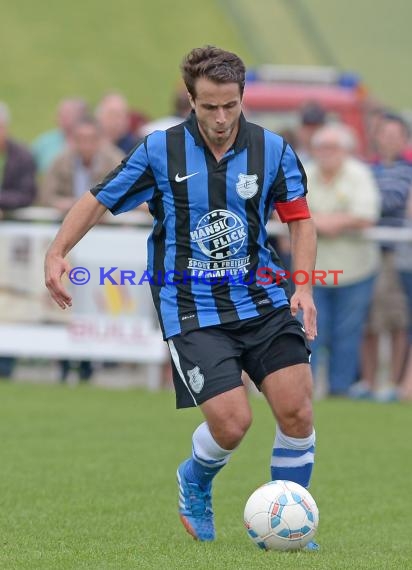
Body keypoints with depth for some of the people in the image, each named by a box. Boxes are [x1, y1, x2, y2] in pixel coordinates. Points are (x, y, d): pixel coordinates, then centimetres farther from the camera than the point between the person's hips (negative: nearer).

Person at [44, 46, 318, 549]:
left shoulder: (272, 149, 0)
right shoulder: (161, 150, -3)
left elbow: (300, 219, 7)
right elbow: (99, 200, 6)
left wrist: (303, 285, -7)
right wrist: (57, 252, -7)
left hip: (261, 299, 2)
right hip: (191, 308, -2)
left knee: (297, 413, -11)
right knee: (231, 422, -16)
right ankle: (194, 482, 20)